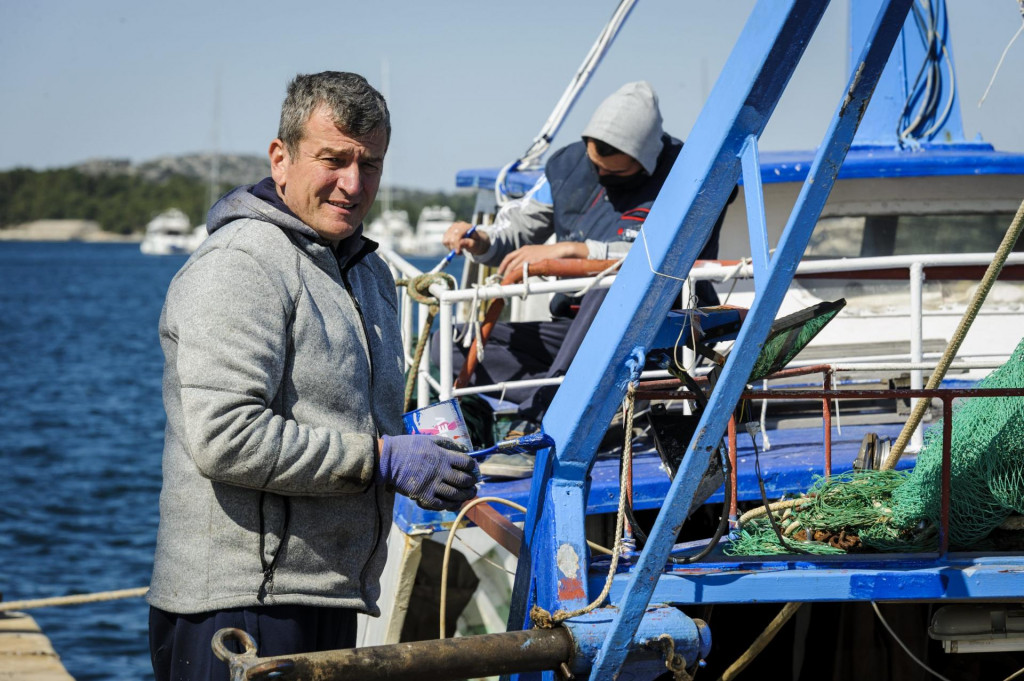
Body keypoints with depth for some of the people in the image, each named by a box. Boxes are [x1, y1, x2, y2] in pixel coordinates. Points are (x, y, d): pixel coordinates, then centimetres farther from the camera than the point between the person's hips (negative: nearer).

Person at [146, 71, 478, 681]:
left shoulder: (371, 271, 20)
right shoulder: (240, 266, -12)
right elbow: (226, 438, -22)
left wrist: (426, 444, 9)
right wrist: (382, 459, -17)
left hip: (334, 604, 9)